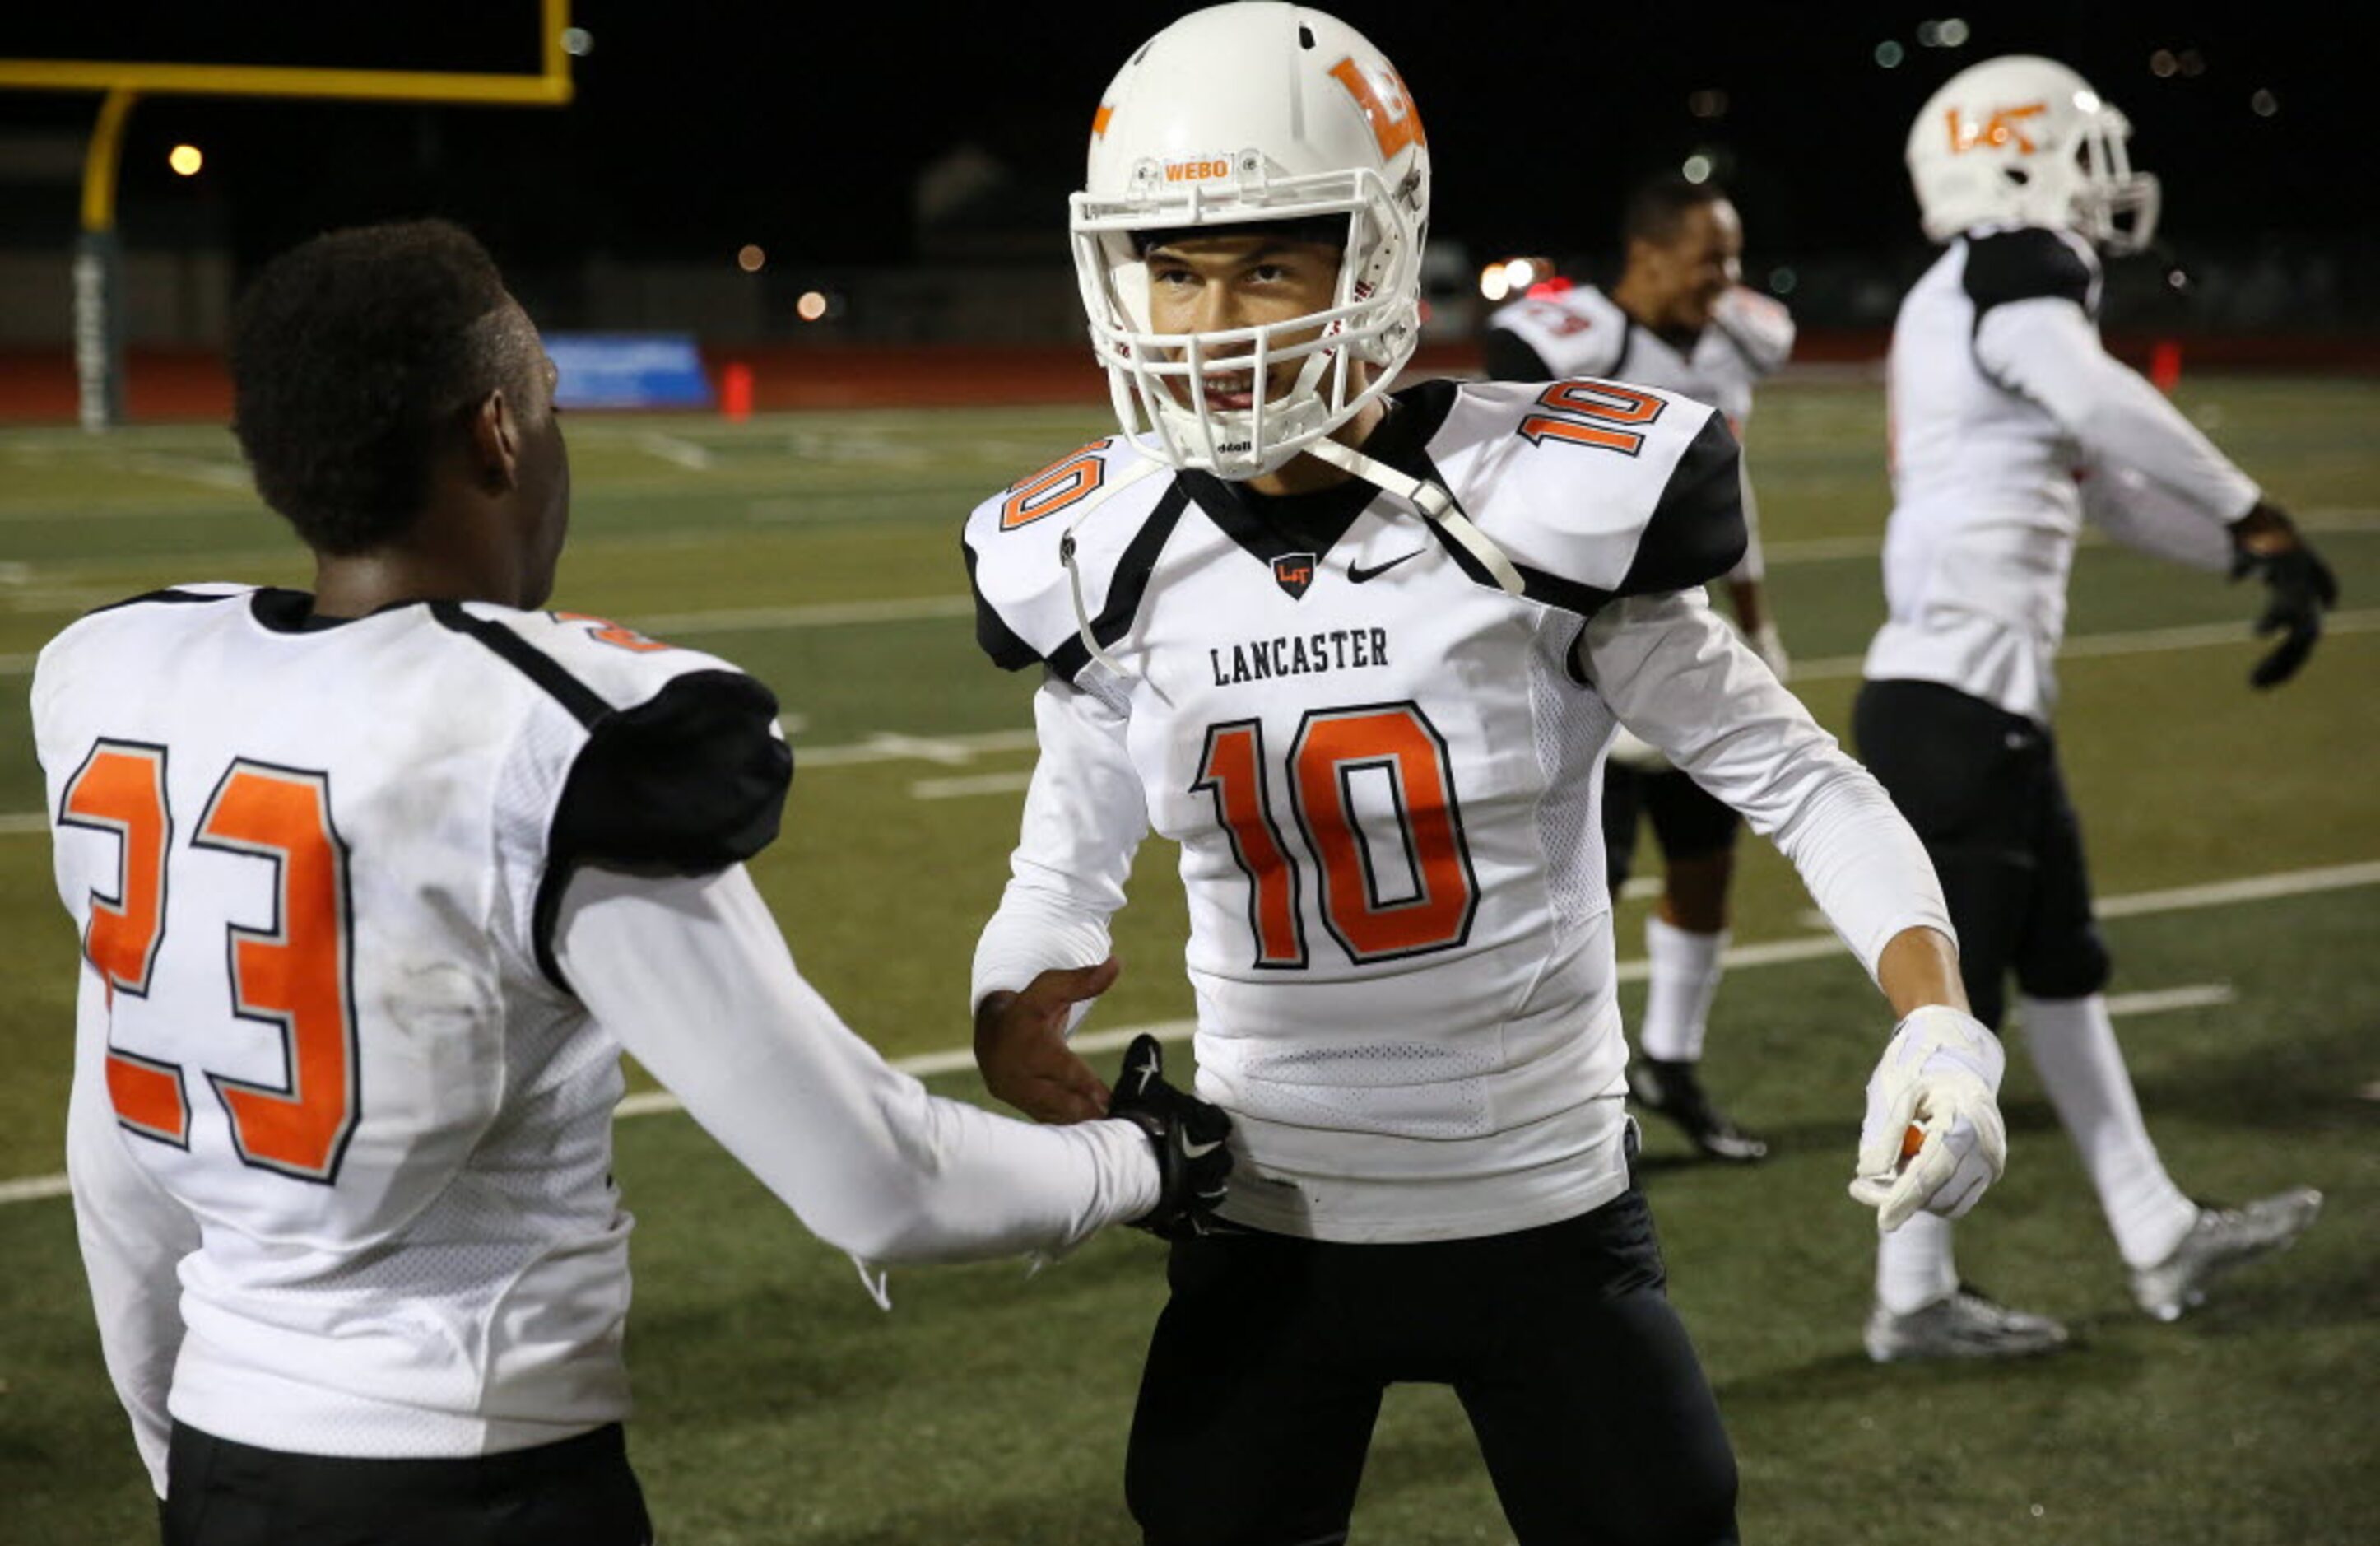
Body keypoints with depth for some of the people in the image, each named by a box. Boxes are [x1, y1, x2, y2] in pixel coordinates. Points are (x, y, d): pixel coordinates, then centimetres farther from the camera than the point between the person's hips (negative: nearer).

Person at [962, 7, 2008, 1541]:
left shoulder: (1538, 511, -15)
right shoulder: (1104, 564, -5)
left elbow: (1798, 779, -8)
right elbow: (1073, 855, 8)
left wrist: (1937, 1013, -23)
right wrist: (1015, 1004, -13)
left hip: (1544, 1215, -2)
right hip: (1267, 1226, 2)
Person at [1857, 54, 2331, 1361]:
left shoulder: (1978, 303, 17)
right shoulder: (2013, 285, -13)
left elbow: (2112, 485, 22)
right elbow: (2117, 415, -31)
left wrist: (2253, 561, 17)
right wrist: (2264, 528, -24)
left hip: (1987, 704, 10)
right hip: (1956, 705, -10)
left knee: (2061, 969, 16)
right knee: (1958, 1000, -1)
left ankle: (2158, 1240, 27)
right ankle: (1914, 1298, 9)